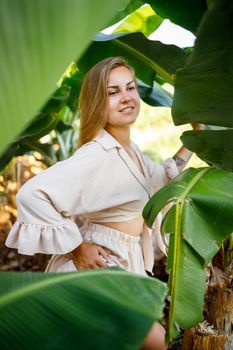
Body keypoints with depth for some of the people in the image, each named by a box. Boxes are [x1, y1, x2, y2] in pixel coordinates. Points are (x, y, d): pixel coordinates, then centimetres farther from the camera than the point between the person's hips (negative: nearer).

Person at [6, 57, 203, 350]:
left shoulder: (129, 150, 4)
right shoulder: (98, 154, -26)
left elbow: (160, 178, 22)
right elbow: (32, 195, -35)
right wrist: (77, 248, -27)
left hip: (124, 263, 9)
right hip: (98, 265, -9)